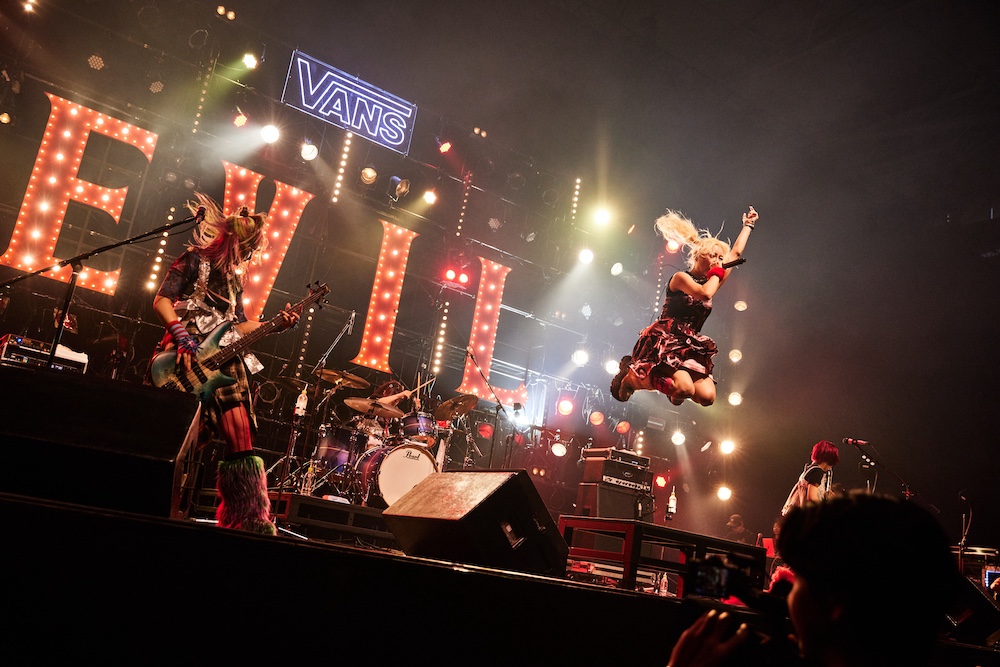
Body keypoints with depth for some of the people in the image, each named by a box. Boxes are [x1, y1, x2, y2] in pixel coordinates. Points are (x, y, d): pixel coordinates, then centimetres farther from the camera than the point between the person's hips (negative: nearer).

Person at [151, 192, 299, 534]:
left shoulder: (235, 277, 21)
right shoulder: (195, 259, 2)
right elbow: (161, 301, -5)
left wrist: (276, 324, 9)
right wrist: (181, 336, -19)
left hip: (223, 359, 6)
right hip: (188, 356, -6)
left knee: (241, 440, -2)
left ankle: (251, 519, 1)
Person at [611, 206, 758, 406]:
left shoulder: (711, 282, 17)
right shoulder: (681, 277, -1)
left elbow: (736, 252, 26)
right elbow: (705, 293, -21)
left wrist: (748, 225, 34)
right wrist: (716, 273, -3)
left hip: (691, 348, 6)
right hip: (664, 342, -6)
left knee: (707, 396, -18)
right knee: (685, 389, -30)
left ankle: (676, 392, 13)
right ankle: (631, 376, -9)